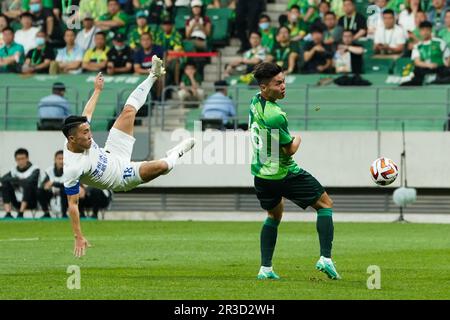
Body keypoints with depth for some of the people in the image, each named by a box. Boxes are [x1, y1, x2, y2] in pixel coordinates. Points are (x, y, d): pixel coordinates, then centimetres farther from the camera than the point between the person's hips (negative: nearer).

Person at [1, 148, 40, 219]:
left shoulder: (35, 170, -6)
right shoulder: (14, 171, 5)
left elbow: (30, 181, -26)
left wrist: (15, 180, -14)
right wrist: (18, 180, -22)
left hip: (31, 202, -4)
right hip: (18, 203, 4)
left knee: (28, 185, -31)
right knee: (4, 186, -14)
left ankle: (20, 214, -34)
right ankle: (8, 214, -24)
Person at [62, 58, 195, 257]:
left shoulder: (80, 133, -18)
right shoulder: (72, 168, -38)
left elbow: (87, 114, 5)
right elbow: (72, 205, -33)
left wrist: (97, 90, 16)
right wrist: (78, 237, -35)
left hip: (113, 155, 7)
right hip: (121, 178, -7)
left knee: (128, 111, 5)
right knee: (161, 166, -25)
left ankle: (153, 77, 29)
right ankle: (176, 154, 12)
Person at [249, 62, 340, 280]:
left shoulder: (255, 101, -1)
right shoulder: (275, 116, -29)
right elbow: (290, 149, -20)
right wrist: (298, 139, 3)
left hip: (261, 173, 8)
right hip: (284, 174, -8)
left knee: (274, 216, 27)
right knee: (325, 205, 7)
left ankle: (265, 268, 19)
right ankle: (325, 258, -4)